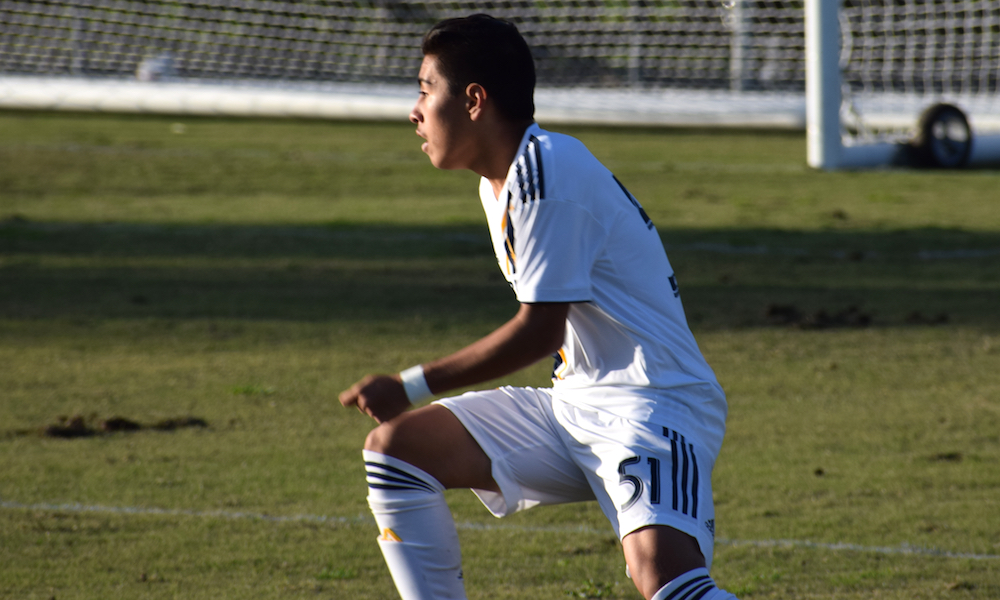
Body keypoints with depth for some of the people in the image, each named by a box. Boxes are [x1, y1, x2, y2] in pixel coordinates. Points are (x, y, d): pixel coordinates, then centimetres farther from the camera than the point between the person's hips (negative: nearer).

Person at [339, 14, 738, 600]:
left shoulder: (543, 169, -17)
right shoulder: (499, 184, 13)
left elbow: (539, 330, -20)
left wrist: (411, 388, -14)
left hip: (656, 402, -10)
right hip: (576, 401, 10)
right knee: (396, 446, 8)